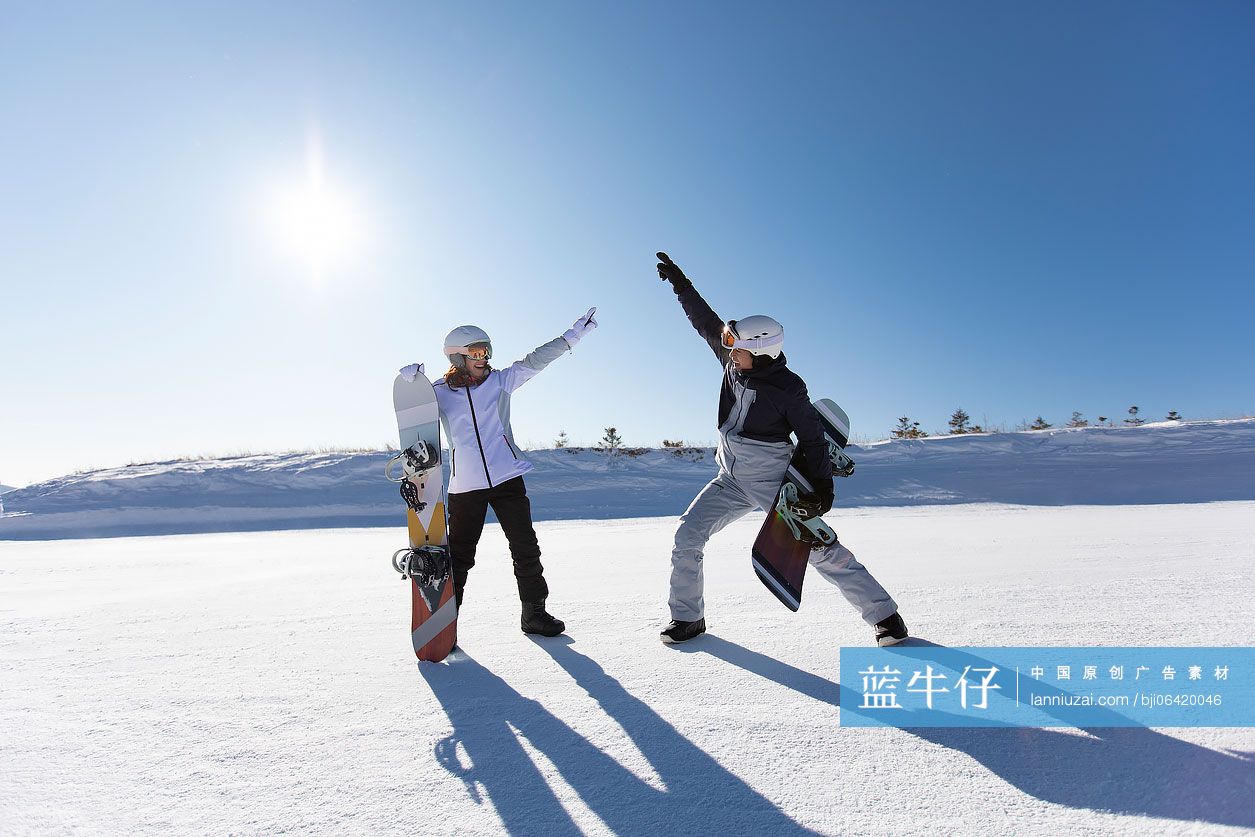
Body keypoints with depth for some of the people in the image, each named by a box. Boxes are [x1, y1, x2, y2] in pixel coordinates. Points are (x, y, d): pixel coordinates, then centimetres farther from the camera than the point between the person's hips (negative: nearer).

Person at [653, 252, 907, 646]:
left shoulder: (788, 388, -16)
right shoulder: (734, 362, -2)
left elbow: (811, 436, -8)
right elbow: (706, 322, 6)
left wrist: (822, 482, -10)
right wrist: (679, 283, 9)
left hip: (774, 483, -5)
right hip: (730, 481, 6)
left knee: (821, 549, -6)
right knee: (687, 536, -2)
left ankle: (884, 614, 13)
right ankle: (687, 617, 14)